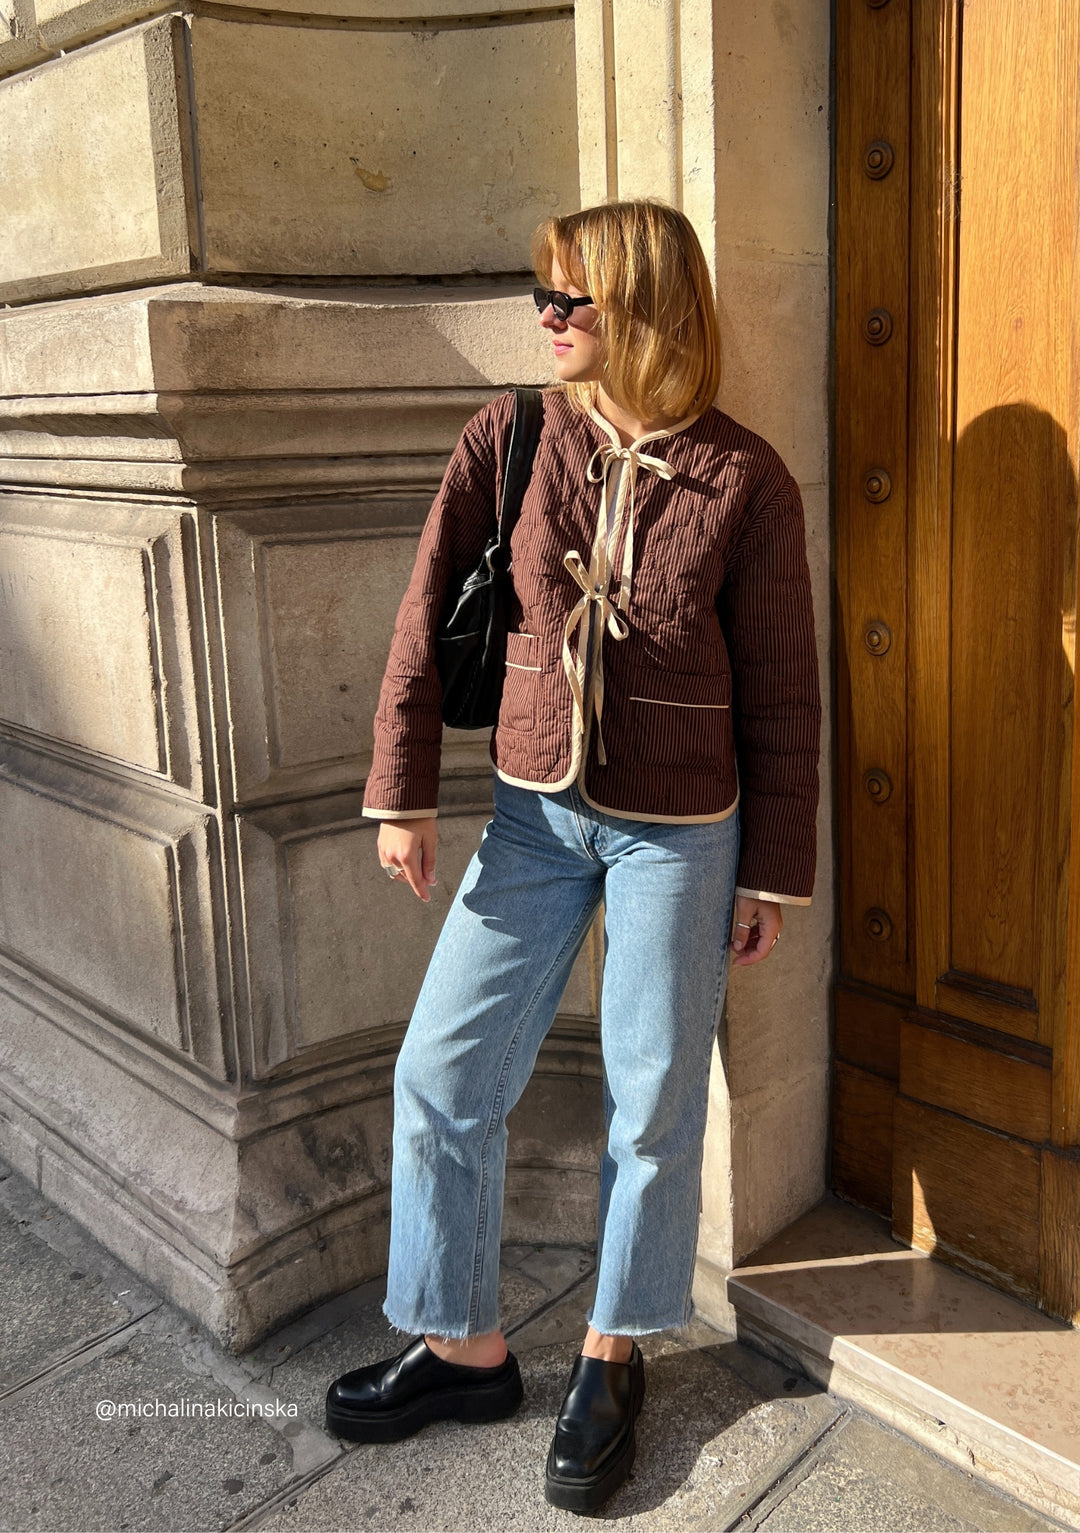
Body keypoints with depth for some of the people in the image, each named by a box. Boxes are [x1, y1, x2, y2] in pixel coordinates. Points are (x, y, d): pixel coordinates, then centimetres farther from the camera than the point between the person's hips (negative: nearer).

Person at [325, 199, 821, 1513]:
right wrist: (402, 791, -3)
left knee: (652, 1102, 9)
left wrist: (775, 872, -2)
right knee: (441, 1073, 6)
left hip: (680, 834, -3)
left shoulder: (745, 482, -10)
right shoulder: (511, 439, -3)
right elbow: (429, 616, 0)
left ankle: (612, 1356, 34)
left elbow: (780, 695, -5)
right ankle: (464, 1348, 28)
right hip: (534, 812, 3)